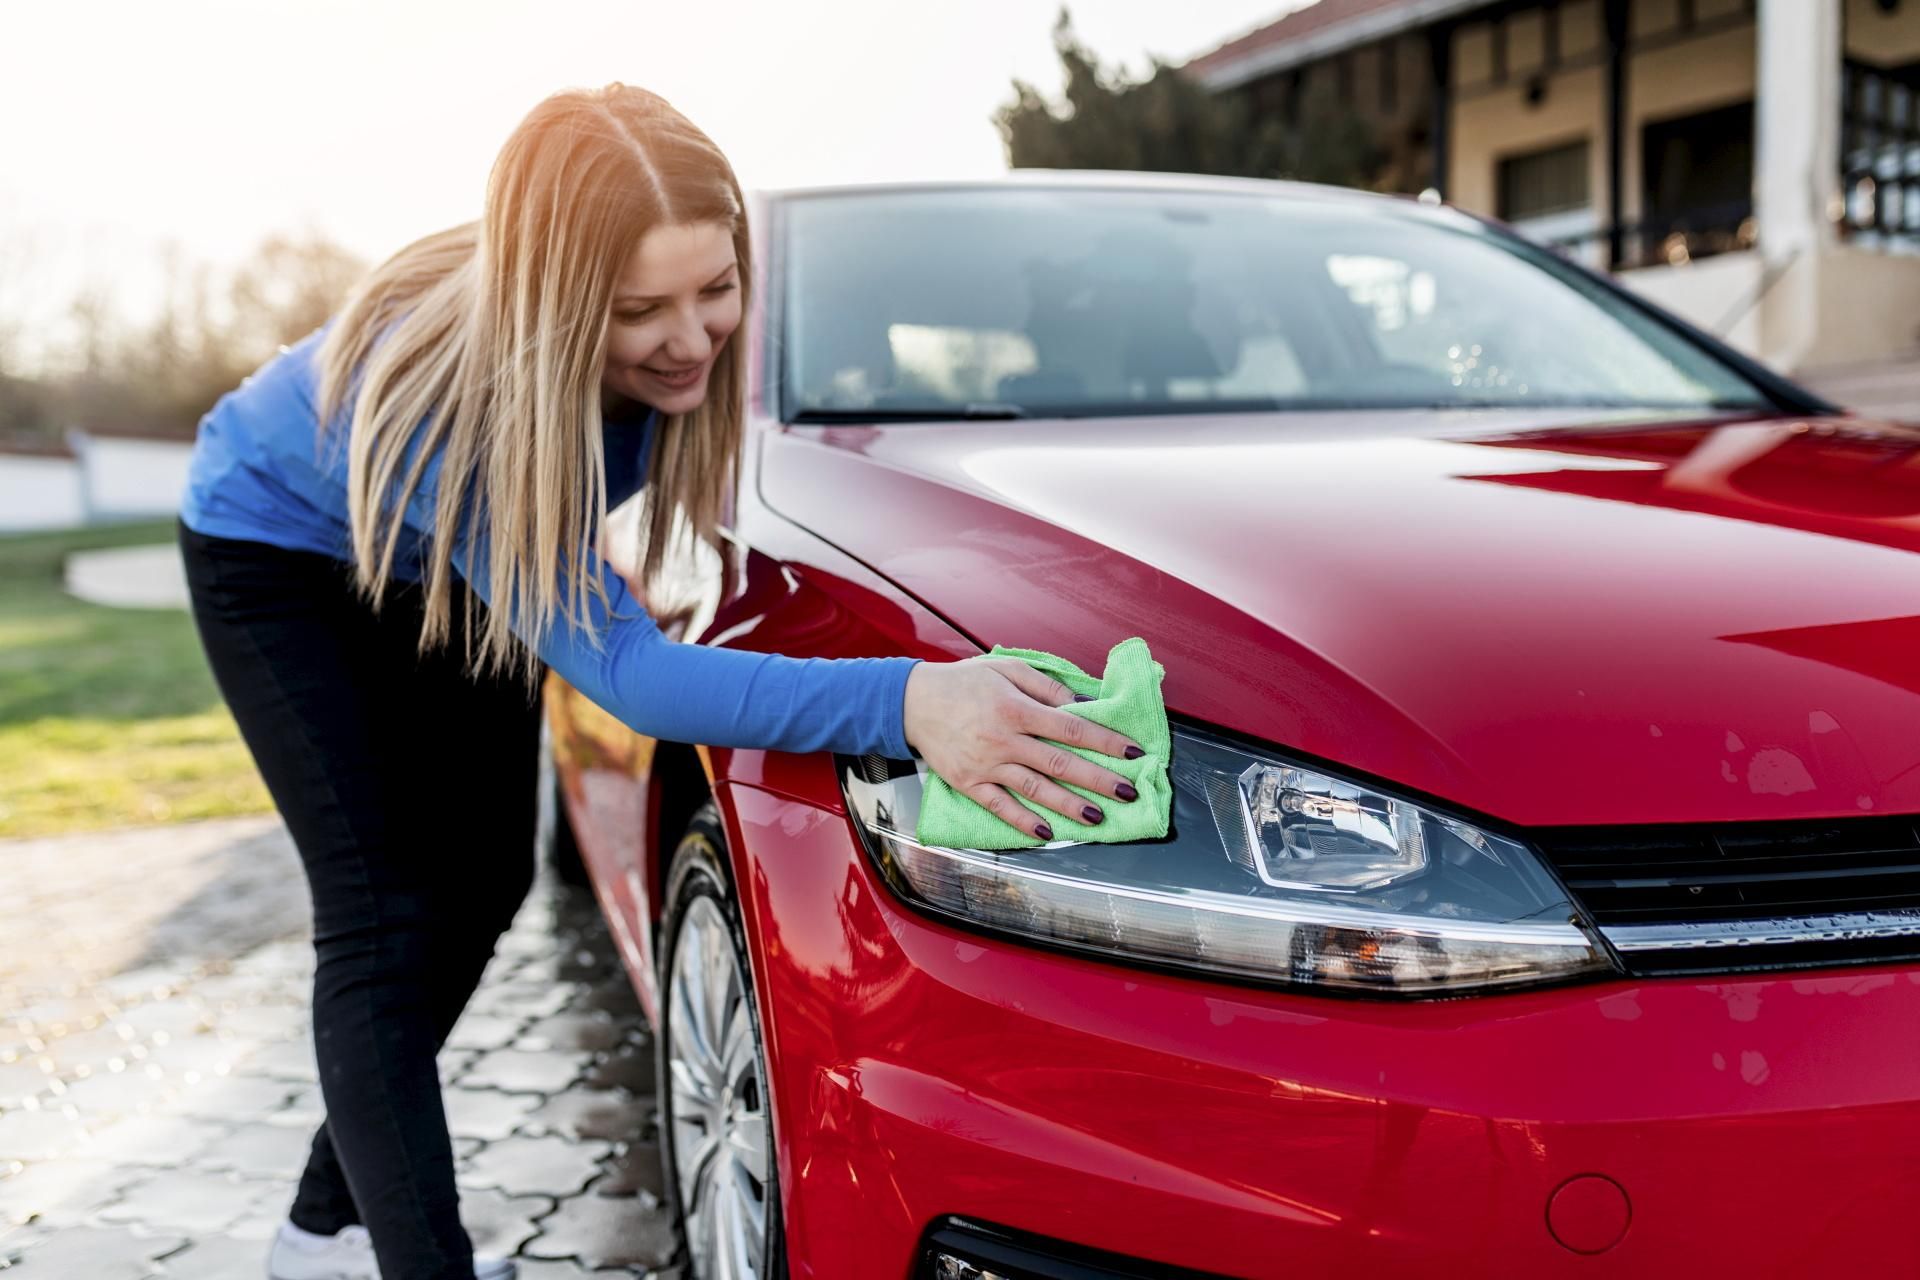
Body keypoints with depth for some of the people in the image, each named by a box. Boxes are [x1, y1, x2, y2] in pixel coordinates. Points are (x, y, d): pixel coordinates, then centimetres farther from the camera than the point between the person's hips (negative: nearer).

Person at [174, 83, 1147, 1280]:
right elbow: (625, 669, -49)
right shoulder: (451, 384, -44)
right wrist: (902, 702, -62)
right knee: (383, 921, -16)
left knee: (484, 880, 7)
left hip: (445, 566, 6)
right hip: (281, 545, -6)